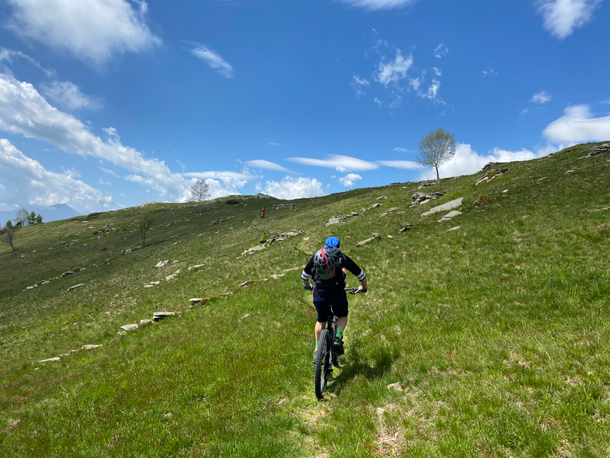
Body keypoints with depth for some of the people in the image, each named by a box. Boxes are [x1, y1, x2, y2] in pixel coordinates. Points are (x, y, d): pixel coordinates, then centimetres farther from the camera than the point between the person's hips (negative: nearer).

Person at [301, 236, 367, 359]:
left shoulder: (316, 256, 13)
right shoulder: (343, 258, 9)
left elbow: (304, 276, 20)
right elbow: (361, 275, 17)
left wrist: (307, 286, 40)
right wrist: (364, 288, 34)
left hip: (319, 293, 2)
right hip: (337, 293, -2)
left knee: (321, 320, 24)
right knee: (342, 316, 25)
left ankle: (317, 349, 25)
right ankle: (338, 338, 5)